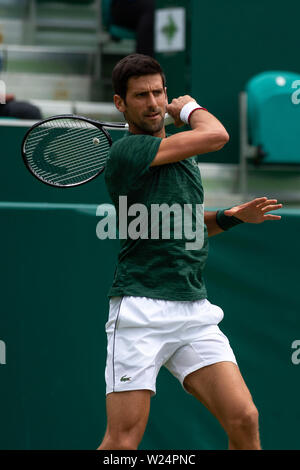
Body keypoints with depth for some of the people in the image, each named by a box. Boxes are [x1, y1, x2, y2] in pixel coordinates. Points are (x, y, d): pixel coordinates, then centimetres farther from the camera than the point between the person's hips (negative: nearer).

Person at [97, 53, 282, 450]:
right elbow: (216, 135, -14)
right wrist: (191, 108, 7)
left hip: (195, 311, 7)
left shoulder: (181, 151, 18)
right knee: (123, 443, -9)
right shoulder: (128, 151, -9)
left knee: (244, 420, -8)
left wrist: (232, 216, 15)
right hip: (142, 310, -7)